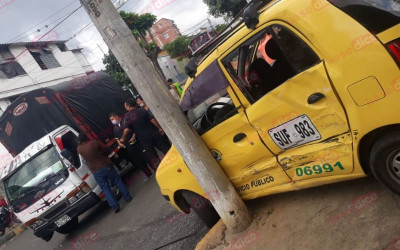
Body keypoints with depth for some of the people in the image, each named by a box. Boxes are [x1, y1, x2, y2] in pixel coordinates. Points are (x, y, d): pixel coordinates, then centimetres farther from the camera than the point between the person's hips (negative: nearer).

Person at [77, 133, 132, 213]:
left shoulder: (79, 149, -3)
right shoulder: (93, 143, -12)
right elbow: (105, 150, -1)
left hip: (96, 172, 2)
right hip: (106, 166, -2)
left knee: (105, 188, 9)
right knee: (117, 181, 15)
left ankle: (115, 206, 6)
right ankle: (127, 197, 21)